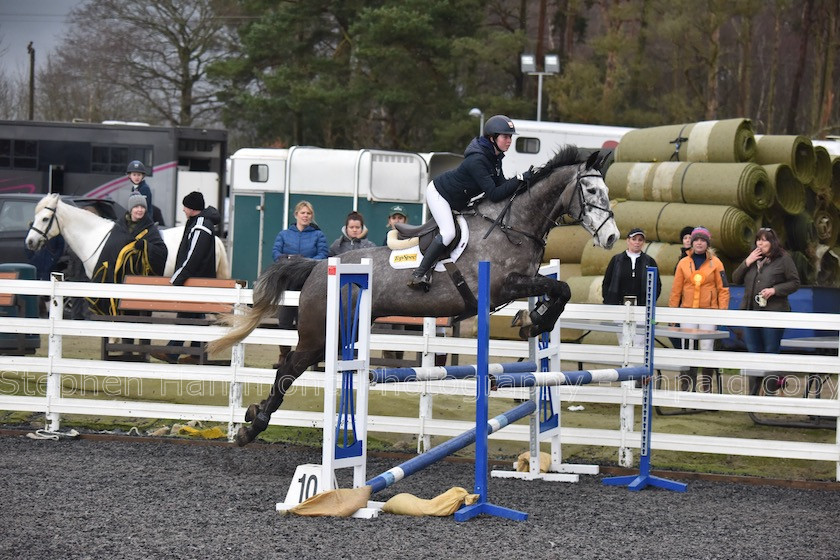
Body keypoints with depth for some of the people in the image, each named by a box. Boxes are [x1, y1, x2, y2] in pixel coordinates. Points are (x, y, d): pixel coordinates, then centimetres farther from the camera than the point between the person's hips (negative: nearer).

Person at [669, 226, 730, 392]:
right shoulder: (683, 263, 8)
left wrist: (723, 310, -5)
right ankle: (687, 387, 4)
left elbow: (723, 288, 2)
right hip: (688, 310, 1)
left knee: (707, 350, 0)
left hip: (709, 310, -1)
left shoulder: (715, 263, 3)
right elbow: (676, 289, 9)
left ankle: (707, 387, 8)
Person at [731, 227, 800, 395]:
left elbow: (794, 283, -3)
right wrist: (746, 263, -1)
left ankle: (771, 391, 8)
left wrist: (774, 290, -16)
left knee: (771, 352, -1)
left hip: (773, 312, -6)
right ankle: (753, 392, 16)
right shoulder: (753, 259, 14)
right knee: (753, 353, 10)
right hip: (750, 312, 6)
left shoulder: (783, 259, -3)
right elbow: (736, 279, 13)